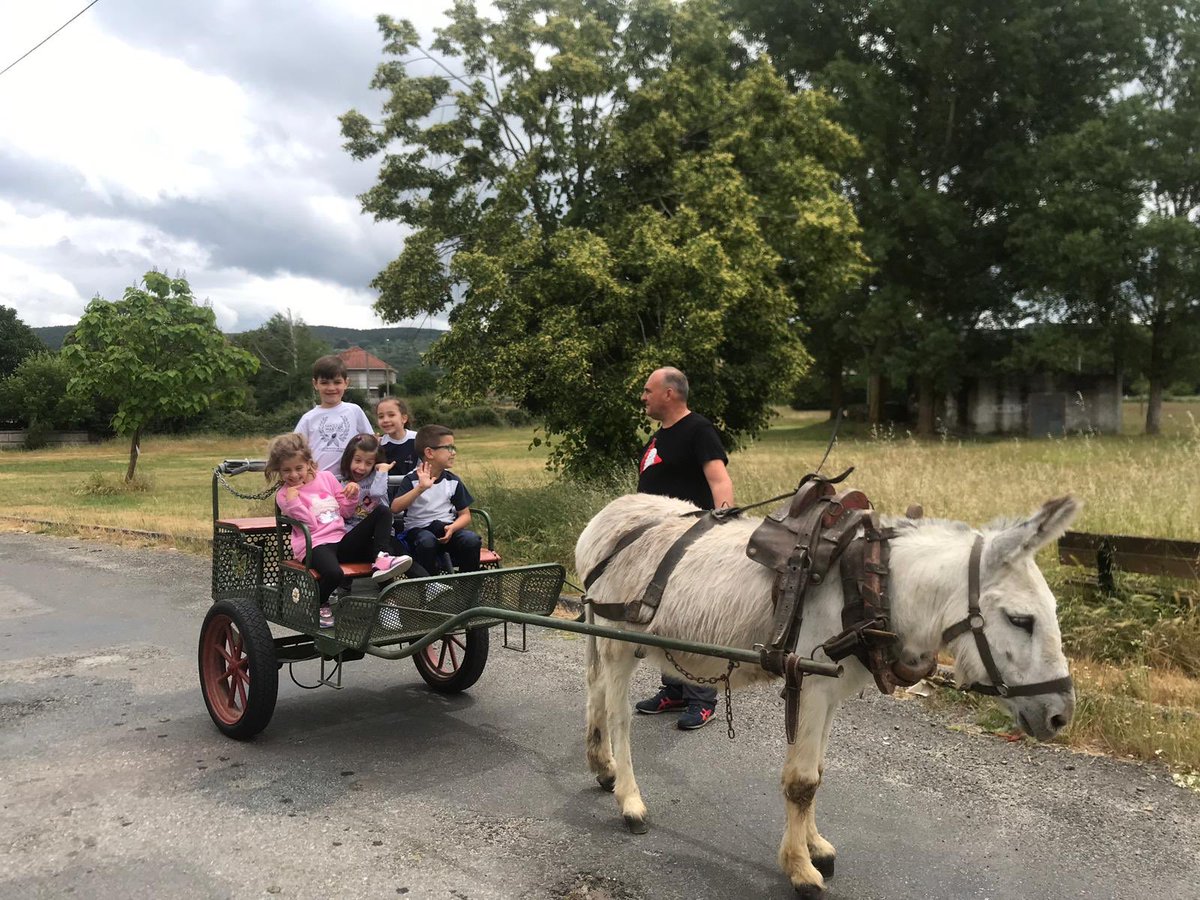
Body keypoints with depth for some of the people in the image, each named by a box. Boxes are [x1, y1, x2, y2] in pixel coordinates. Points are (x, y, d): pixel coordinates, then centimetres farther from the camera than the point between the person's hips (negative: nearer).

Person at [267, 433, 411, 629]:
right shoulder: (284, 495, 1)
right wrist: (293, 502, -19)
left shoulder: (325, 477, 12)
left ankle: (380, 559, -17)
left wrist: (352, 495, 0)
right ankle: (320, 604, -4)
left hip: (342, 540, 5)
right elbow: (309, 524, -9)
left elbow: (345, 511, 18)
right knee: (334, 574, -39)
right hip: (316, 545, -5)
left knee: (382, 511, -5)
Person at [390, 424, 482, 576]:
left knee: (472, 540, -26)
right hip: (418, 529, -3)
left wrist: (452, 528, -15)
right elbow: (395, 508, -20)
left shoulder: (453, 481, 5)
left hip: (447, 528, 3)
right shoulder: (412, 479, -5)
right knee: (427, 541, -38)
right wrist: (420, 488, -31)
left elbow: (465, 515, 7)